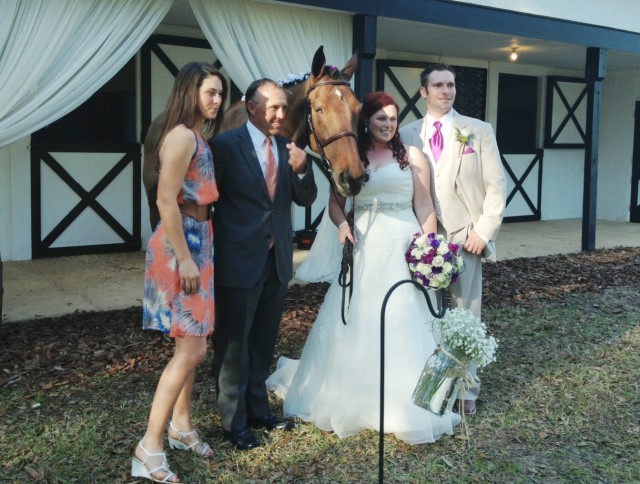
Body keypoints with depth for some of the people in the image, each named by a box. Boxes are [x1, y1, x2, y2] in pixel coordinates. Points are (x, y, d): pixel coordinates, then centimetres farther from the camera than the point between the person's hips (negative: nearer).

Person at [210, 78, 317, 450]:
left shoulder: (288, 148, 6)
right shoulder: (226, 145, -11)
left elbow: (306, 199, 5)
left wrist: (301, 169, -14)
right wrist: (213, 254, -11)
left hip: (277, 260, 6)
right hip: (240, 261, -5)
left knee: (263, 342, 19)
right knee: (233, 345, 8)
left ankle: (259, 410, 35)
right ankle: (235, 422, 22)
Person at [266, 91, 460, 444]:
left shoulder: (412, 157, 3)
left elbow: (425, 208, 0)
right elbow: (335, 201, 13)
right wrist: (341, 224, -8)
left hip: (403, 249, -2)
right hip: (363, 248, 3)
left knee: (402, 326, -2)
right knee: (353, 323, 7)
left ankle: (406, 405, 12)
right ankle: (352, 398, 25)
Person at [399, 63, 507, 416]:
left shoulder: (479, 131, 5)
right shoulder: (407, 135, 9)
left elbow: (496, 185, 1)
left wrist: (484, 231, -8)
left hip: (466, 237, -1)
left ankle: (466, 390, 16)